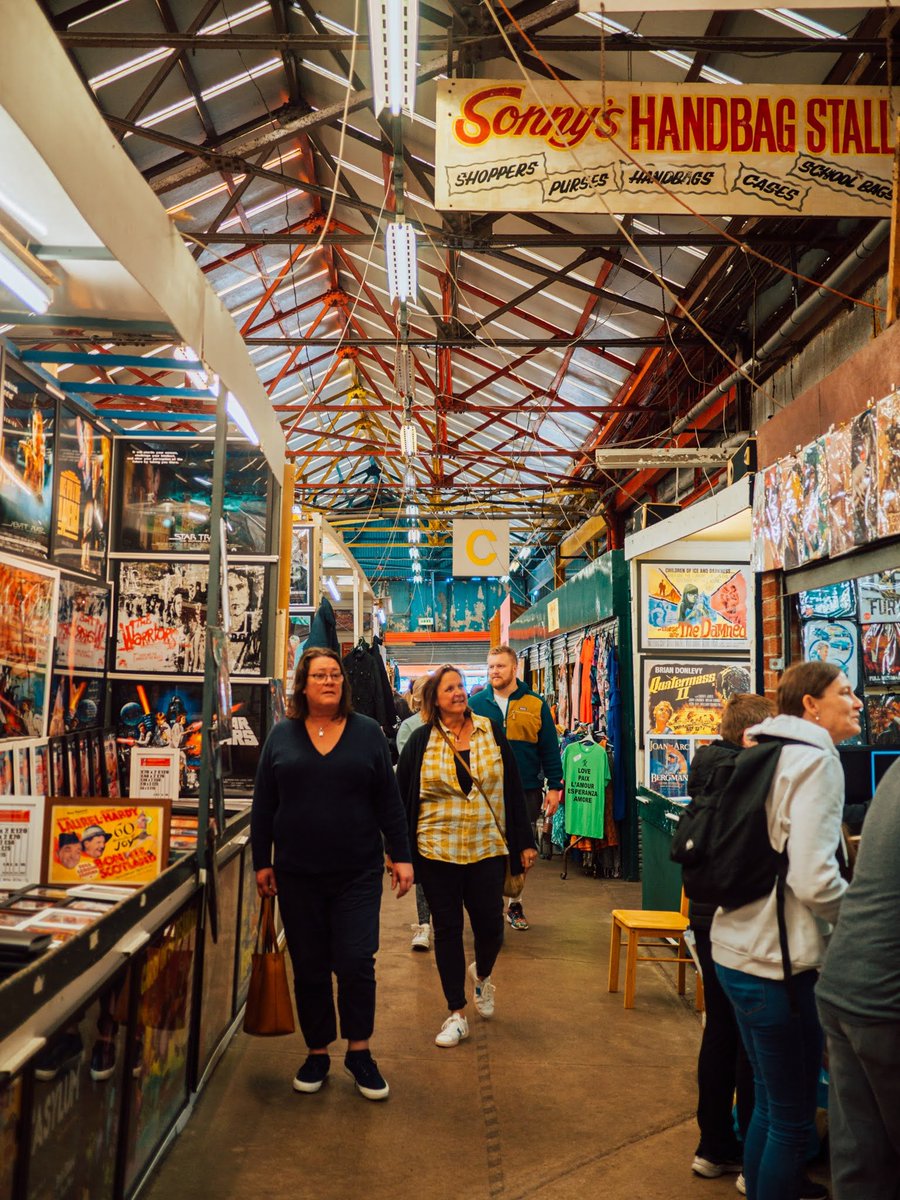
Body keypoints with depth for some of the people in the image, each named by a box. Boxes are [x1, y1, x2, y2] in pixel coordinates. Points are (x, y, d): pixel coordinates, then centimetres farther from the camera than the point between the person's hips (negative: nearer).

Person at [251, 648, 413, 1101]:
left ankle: (359, 1052, 18)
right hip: (298, 875, 1)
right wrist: (262, 861, 3)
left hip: (357, 873, -1)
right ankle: (317, 1053, 27)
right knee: (309, 969, 10)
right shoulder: (282, 735, 3)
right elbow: (263, 804, 6)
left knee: (356, 963, -2)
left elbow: (388, 800, 3)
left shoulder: (367, 732, 2)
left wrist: (401, 856, 0)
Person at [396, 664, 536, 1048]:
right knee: (447, 930, 7)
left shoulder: (491, 732, 2)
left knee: (490, 928, 4)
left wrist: (524, 842, 4)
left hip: (487, 848, 1)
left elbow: (512, 788, 5)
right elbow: (401, 796, 3)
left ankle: (481, 974, 39)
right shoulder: (421, 741, -1)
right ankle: (457, 1014, 22)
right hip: (437, 851, -1)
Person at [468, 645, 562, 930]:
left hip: (526, 790, 1)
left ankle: (515, 904, 30)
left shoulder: (535, 704, 0)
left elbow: (549, 749, 2)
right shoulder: (476, 704, 1)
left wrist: (554, 786, -1)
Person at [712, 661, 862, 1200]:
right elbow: (814, 881, -23)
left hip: (737, 948, 9)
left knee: (770, 1102, 24)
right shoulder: (816, 759, -15)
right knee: (794, 1120, 8)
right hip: (777, 961, -9)